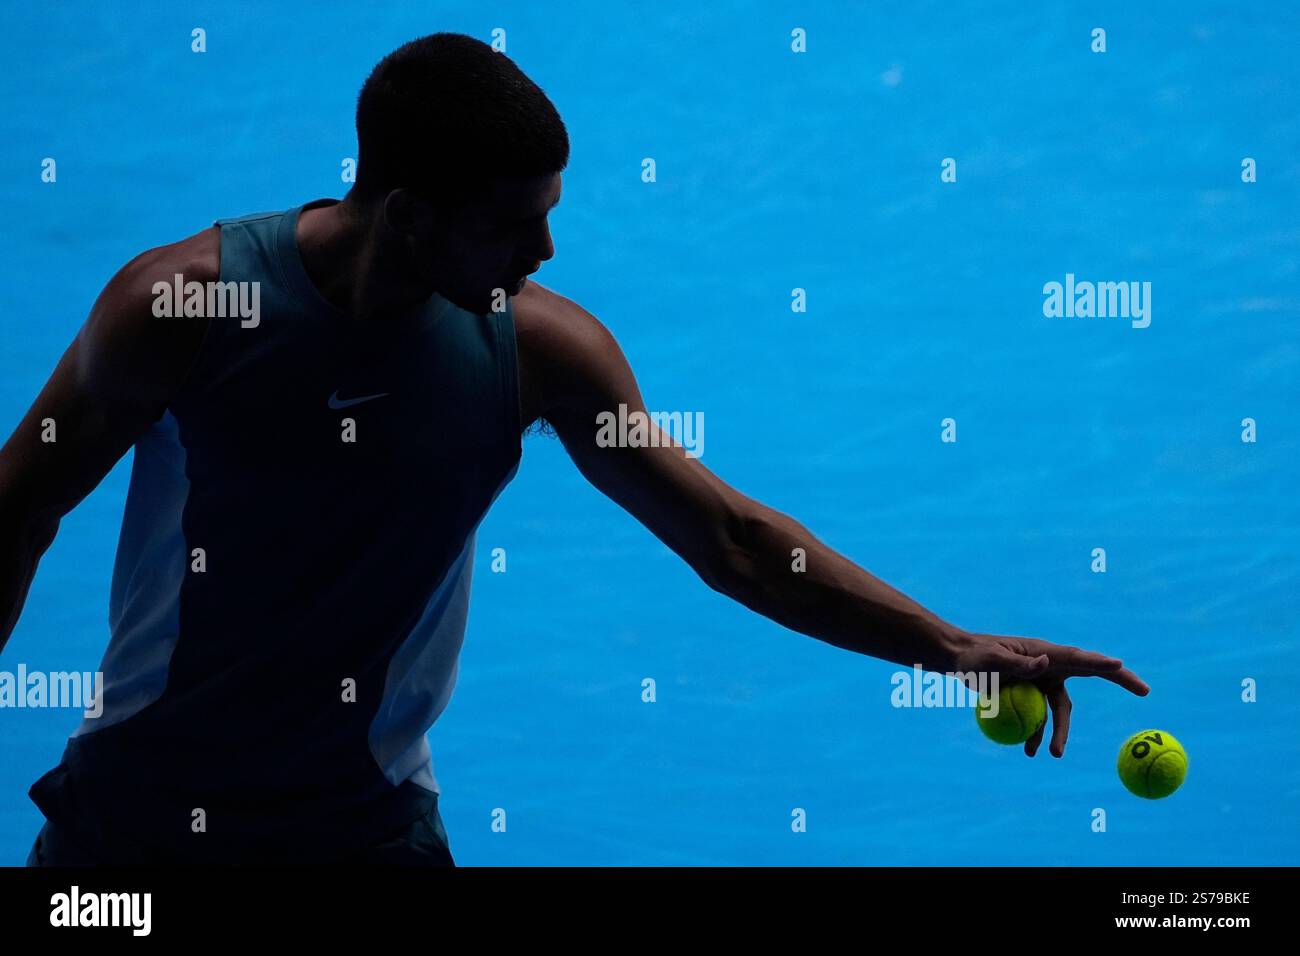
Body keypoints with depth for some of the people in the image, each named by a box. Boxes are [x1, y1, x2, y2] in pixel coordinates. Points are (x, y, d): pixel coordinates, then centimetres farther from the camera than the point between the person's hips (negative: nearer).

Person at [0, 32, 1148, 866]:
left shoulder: (542, 348, -12)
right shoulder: (179, 302, -18)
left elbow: (732, 538, -4)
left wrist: (954, 646, -8)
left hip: (370, 819, 1)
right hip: (136, 801, -1)